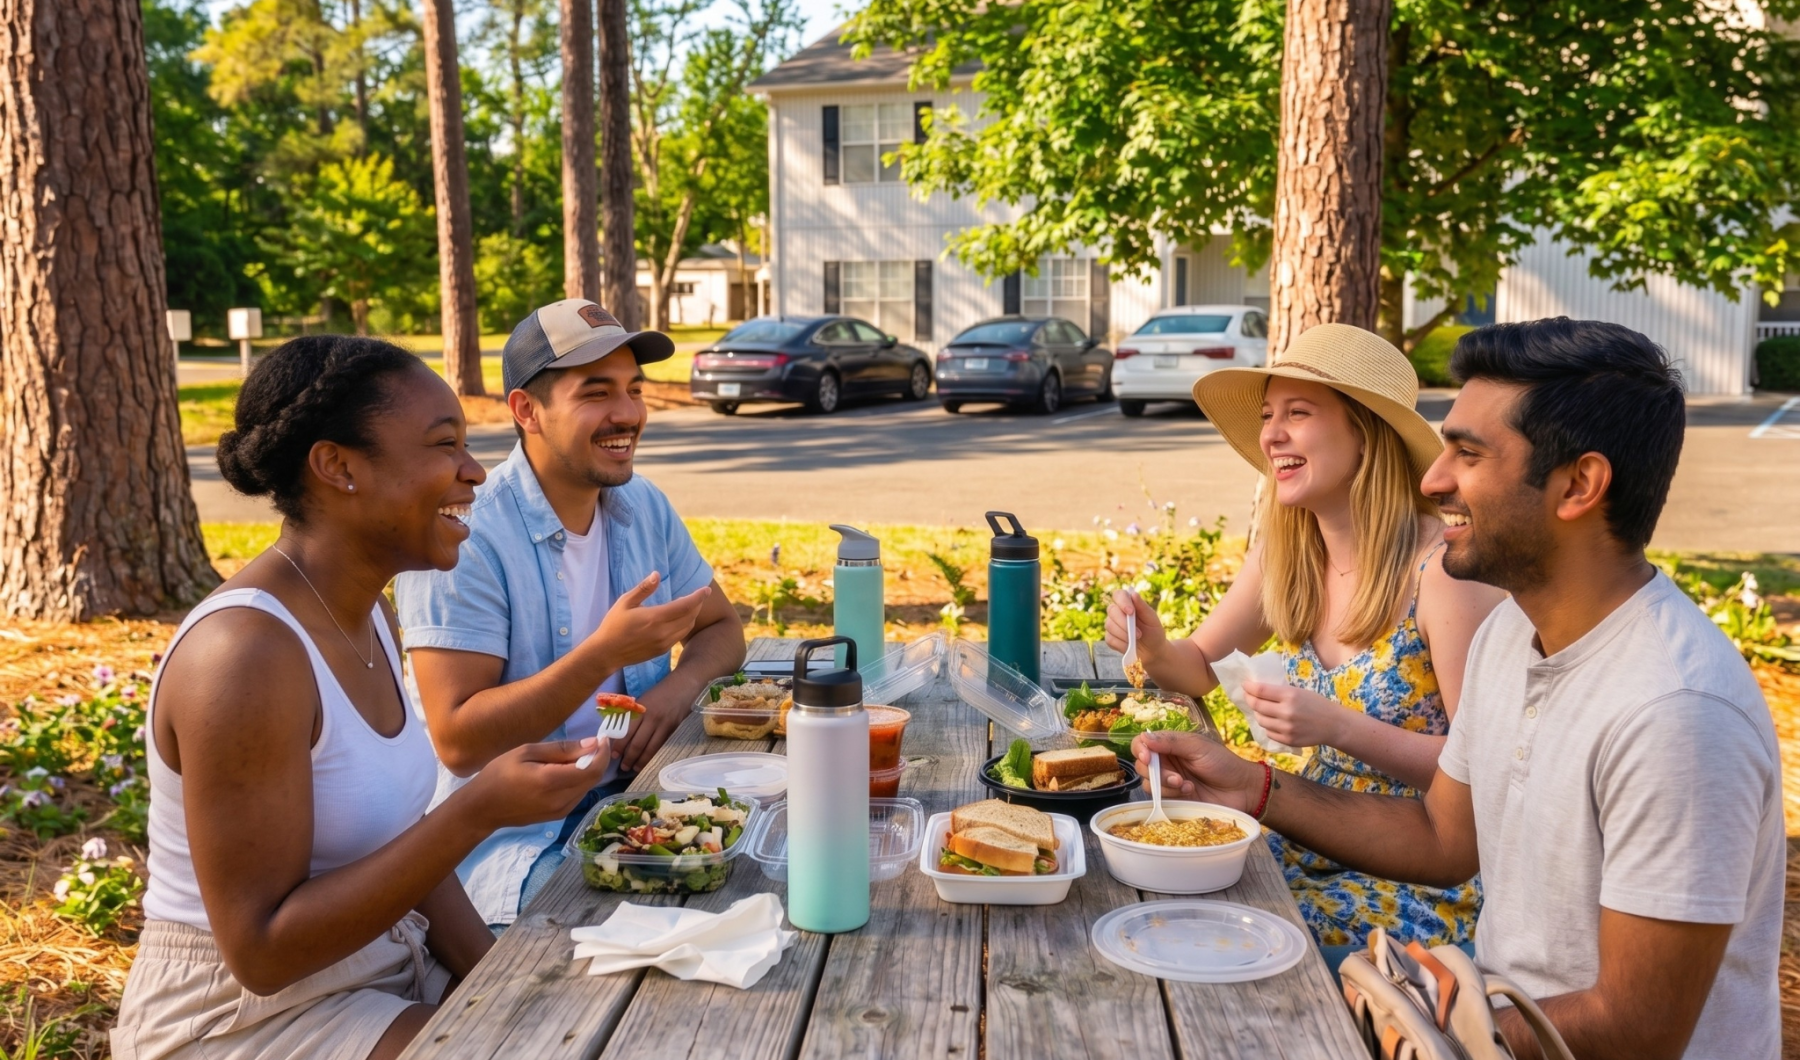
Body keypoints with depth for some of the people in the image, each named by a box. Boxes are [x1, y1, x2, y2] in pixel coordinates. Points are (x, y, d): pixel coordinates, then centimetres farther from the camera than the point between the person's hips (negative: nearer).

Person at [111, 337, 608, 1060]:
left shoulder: (364, 613, 3)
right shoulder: (246, 651, -24)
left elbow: (399, 841, 8)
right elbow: (262, 949, -22)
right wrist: (479, 812, -28)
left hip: (381, 972, 8)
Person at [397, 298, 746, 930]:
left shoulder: (644, 509, 6)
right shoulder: (464, 539, -15)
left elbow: (722, 627, 14)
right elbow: (458, 742, -19)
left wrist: (683, 683, -10)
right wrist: (603, 654, -29)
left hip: (633, 797, 7)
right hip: (511, 838, -7)